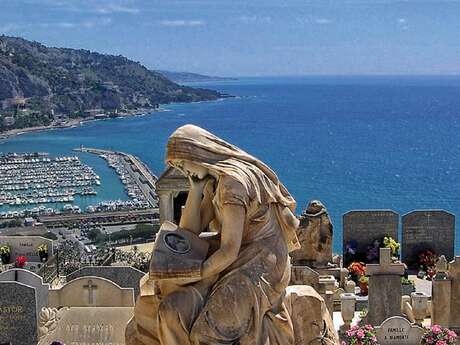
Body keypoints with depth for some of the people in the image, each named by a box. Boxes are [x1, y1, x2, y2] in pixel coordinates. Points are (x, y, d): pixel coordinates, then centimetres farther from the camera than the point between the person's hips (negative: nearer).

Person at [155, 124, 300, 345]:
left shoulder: (233, 182, -18)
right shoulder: (214, 183, 11)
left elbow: (229, 251, -21)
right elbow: (189, 231, 5)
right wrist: (196, 185, 1)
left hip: (260, 267, -8)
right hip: (237, 265, 8)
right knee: (173, 311, -13)